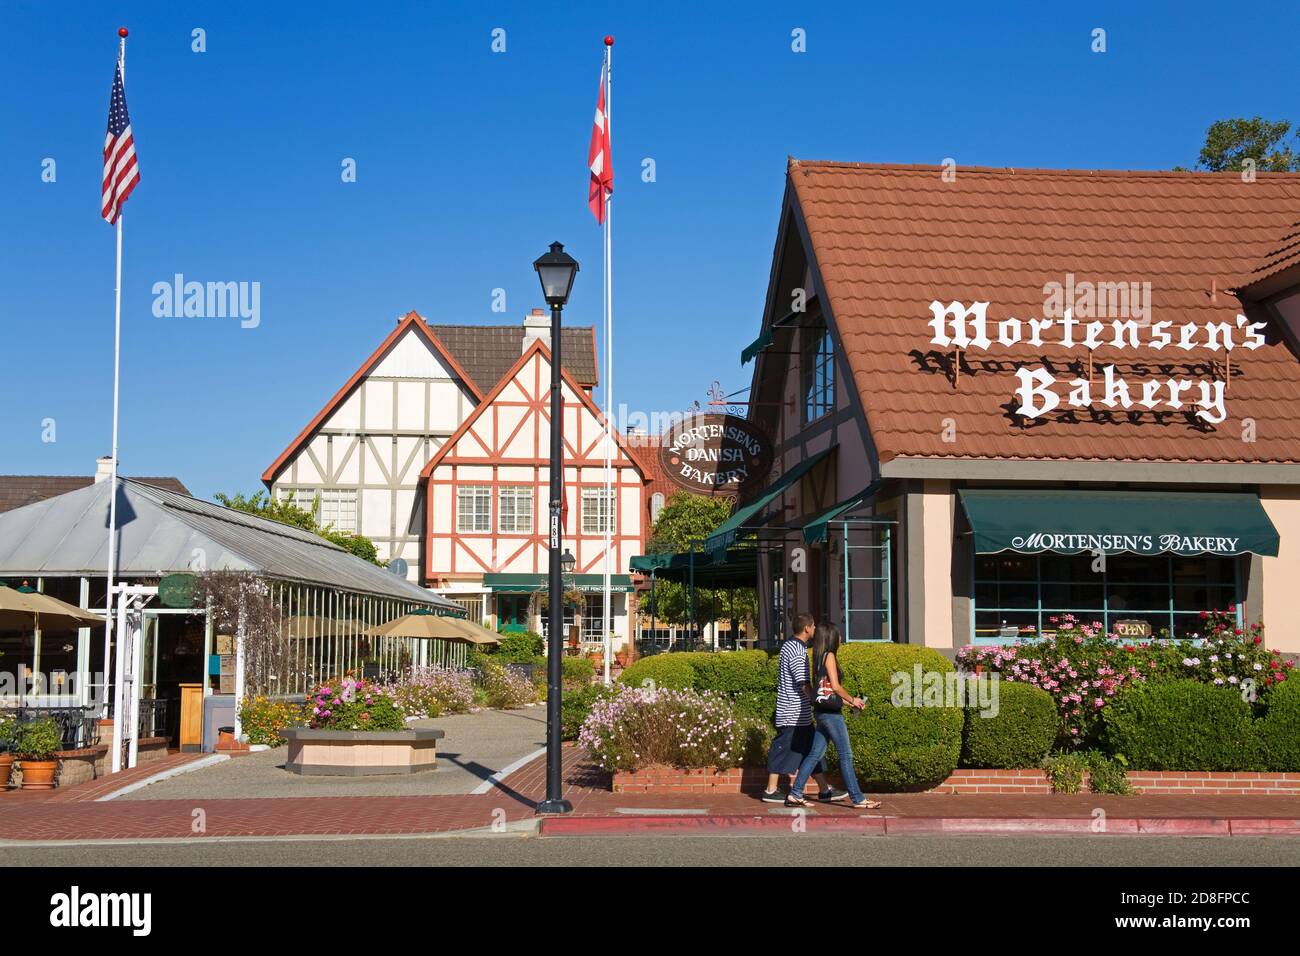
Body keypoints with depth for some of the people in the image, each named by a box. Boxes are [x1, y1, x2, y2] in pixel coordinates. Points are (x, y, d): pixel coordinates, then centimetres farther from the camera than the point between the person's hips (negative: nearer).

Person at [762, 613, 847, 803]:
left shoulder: (789, 644, 13)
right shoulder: (797, 651, -18)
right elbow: (803, 684, -21)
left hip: (800, 715, 10)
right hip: (794, 714, -10)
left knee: (812, 749, 12)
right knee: (784, 749, -3)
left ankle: (824, 790, 16)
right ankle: (771, 791, 4)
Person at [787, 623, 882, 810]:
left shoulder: (819, 658, 16)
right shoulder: (829, 656, -10)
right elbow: (835, 686, -16)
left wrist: (849, 702, 17)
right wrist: (852, 699, -3)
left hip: (823, 712, 9)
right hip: (830, 712, -9)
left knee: (815, 754, 10)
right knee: (846, 755, -5)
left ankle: (795, 794, 9)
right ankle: (858, 799, -2)